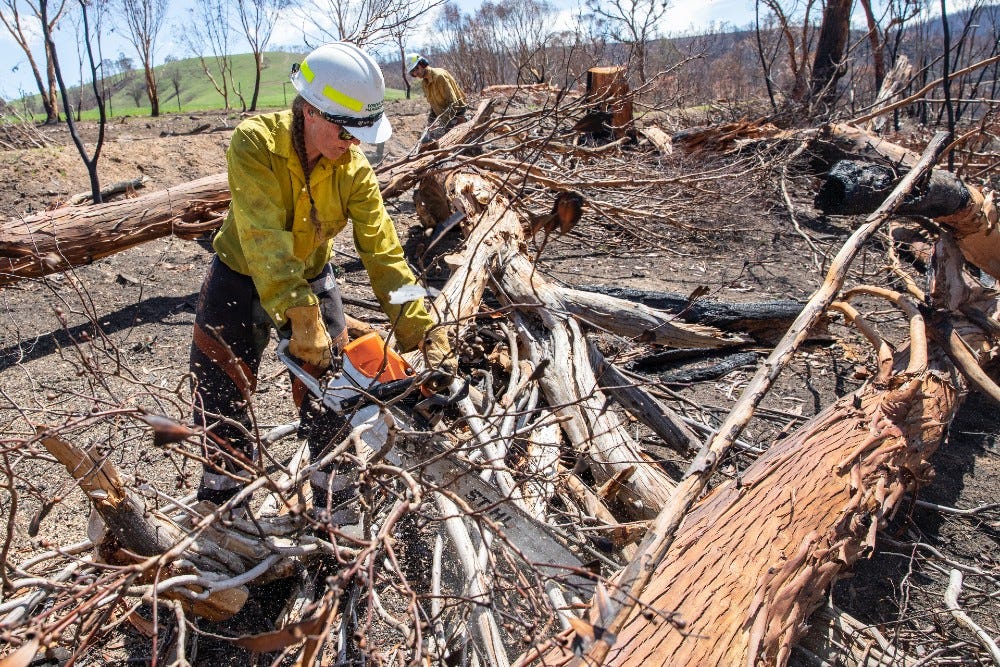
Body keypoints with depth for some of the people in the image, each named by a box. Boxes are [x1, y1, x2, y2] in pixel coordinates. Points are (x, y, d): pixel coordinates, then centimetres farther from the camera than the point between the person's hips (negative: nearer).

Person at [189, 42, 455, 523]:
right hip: (240, 280, -2)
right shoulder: (255, 143, -28)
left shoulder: (355, 170, -19)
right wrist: (301, 319, -47)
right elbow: (264, 238, -38)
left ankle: (336, 503, 23)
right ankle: (224, 492, 33)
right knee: (220, 395, 8)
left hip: (312, 281, 2)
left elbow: (383, 253, -24)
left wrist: (426, 330, -32)